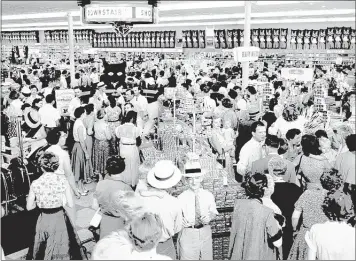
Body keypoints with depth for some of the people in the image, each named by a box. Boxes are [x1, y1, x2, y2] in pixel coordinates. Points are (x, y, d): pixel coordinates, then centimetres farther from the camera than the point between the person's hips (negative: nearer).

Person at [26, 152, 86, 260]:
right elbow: (71, 204, -10)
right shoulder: (62, 180, -13)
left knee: (42, 253, 22)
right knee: (61, 251, 18)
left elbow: (29, 207, -1)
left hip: (44, 220, 1)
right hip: (59, 219, -1)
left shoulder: (35, 184, -10)